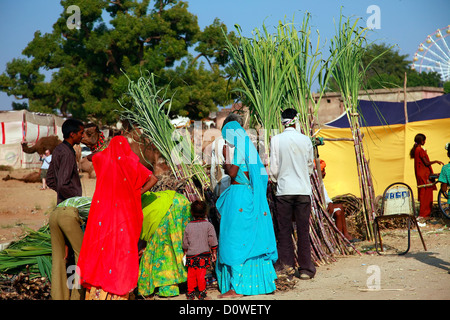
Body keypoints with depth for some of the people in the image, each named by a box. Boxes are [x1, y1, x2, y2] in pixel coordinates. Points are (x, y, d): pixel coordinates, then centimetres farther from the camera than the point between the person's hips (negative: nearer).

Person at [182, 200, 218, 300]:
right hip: (204, 254, -1)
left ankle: (190, 292, 14)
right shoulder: (208, 225, -5)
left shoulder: (189, 226, 0)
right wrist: (214, 252, 8)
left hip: (191, 255, 2)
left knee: (191, 274, 9)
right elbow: (212, 240, -3)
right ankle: (202, 293, 5)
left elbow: (185, 242, 8)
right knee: (201, 274, 1)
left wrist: (185, 251, 24)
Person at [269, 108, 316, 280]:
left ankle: (287, 263, 13)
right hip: (303, 189, 1)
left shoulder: (276, 140, -4)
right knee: (303, 230, 4)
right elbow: (310, 166, 11)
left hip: (284, 190, -1)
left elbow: (274, 168, -2)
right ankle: (305, 268, 5)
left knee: (284, 229, 10)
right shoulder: (306, 140, 0)